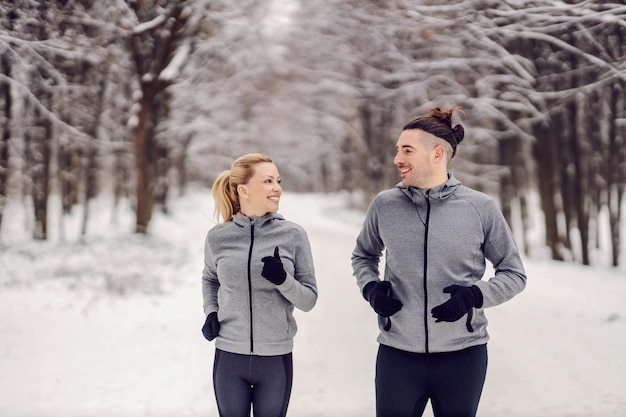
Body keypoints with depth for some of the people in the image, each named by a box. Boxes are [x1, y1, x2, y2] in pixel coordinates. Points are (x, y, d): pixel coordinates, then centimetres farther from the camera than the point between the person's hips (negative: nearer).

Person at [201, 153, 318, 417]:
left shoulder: (293, 235, -6)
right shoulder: (218, 237, -2)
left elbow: (309, 300, -3)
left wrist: (283, 280, -21)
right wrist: (210, 312, 2)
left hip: (276, 359, -1)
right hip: (229, 358, 1)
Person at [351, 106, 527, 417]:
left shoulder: (480, 208, -5)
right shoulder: (383, 205, 0)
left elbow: (513, 273, 4)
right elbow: (363, 256, 19)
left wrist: (475, 295, -13)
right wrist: (370, 288, -1)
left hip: (463, 355, -1)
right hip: (398, 355, 1)